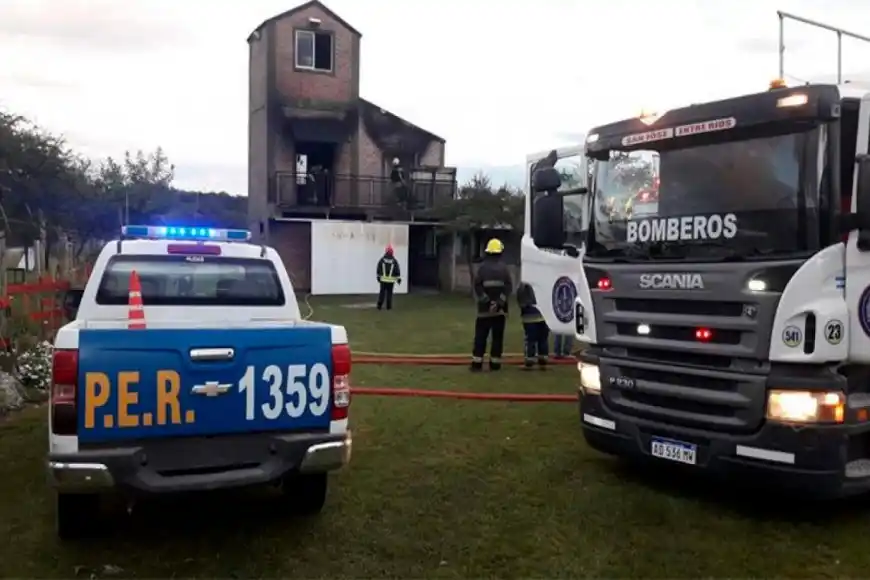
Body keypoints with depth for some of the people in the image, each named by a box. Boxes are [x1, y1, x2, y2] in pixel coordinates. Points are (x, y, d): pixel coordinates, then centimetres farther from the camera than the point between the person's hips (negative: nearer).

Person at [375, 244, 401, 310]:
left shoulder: (382, 259, -1)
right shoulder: (394, 260, -1)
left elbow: (378, 269, 1)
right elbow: (397, 270, 0)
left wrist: (378, 276, 10)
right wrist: (399, 278, 5)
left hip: (383, 279, 0)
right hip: (391, 280, 0)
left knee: (382, 292, 4)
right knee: (389, 293, 5)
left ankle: (379, 305, -1)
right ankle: (389, 306, 5)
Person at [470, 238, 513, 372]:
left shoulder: (482, 267, -2)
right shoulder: (503, 268, 2)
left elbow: (477, 286, -9)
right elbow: (509, 287, -5)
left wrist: (486, 300, -7)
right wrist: (500, 301, -7)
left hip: (485, 307, -1)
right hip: (500, 308, 1)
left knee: (481, 336, 3)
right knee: (498, 336, 6)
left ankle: (477, 363, -1)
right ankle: (495, 363, 5)